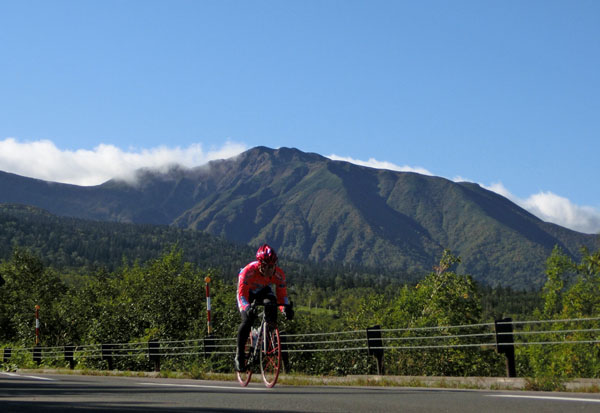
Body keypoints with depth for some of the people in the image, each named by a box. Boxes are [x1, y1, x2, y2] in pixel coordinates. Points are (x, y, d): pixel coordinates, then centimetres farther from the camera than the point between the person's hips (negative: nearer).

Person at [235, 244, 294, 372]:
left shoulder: (279, 274, -27)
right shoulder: (248, 271, -37)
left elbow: (282, 295, -23)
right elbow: (242, 295, -39)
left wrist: (286, 308, -43)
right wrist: (247, 308, -58)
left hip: (263, 290, 3)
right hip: (247, 291, -3)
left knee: (271, 304, -31)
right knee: (247, 320, -23)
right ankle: (239, 355, -7)